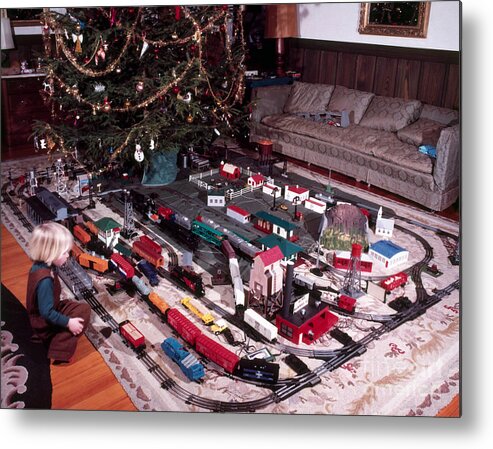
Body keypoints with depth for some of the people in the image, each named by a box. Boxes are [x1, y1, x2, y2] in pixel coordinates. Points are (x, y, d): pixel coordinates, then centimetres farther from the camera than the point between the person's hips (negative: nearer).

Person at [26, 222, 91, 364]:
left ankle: (52, 337, 10)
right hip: (45, 323, -9)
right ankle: (59, 352, -10)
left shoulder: (40, 266, -7)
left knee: (79, 306, 14)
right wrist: (68, 322, -25)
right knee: (84, 311, -13)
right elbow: (47, 313, -31)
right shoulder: (45, 280, -36)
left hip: (41, 316, 9)